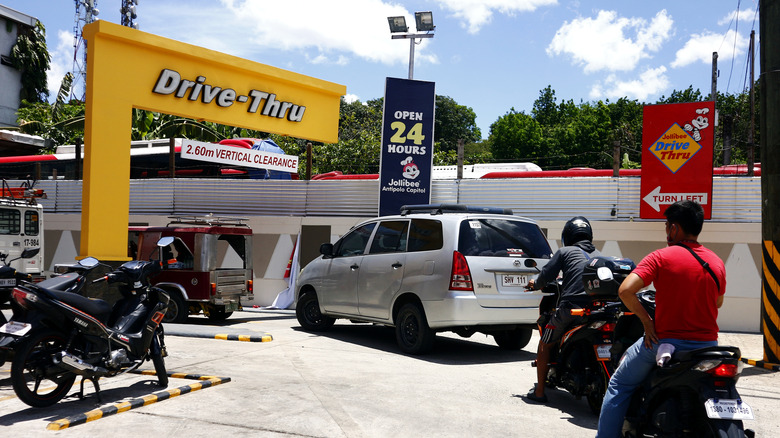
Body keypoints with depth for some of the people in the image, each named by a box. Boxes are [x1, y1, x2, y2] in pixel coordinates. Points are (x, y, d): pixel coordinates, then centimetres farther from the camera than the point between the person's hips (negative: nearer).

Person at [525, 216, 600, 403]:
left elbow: (546, 274, 2)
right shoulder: (598, 255, 18)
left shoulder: (565, 252, 6)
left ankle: (539, 391, 9)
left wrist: (535, 284, 22)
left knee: (545, 344, 10)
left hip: (570, 308, -4)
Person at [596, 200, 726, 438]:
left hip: (666, 341, -4)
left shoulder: (661, 257, -11)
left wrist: (647, 321, -11)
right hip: (708, 344, 5)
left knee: (620, 385, 13)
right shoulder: (717, 262, 3)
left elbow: (625, 291, -21)